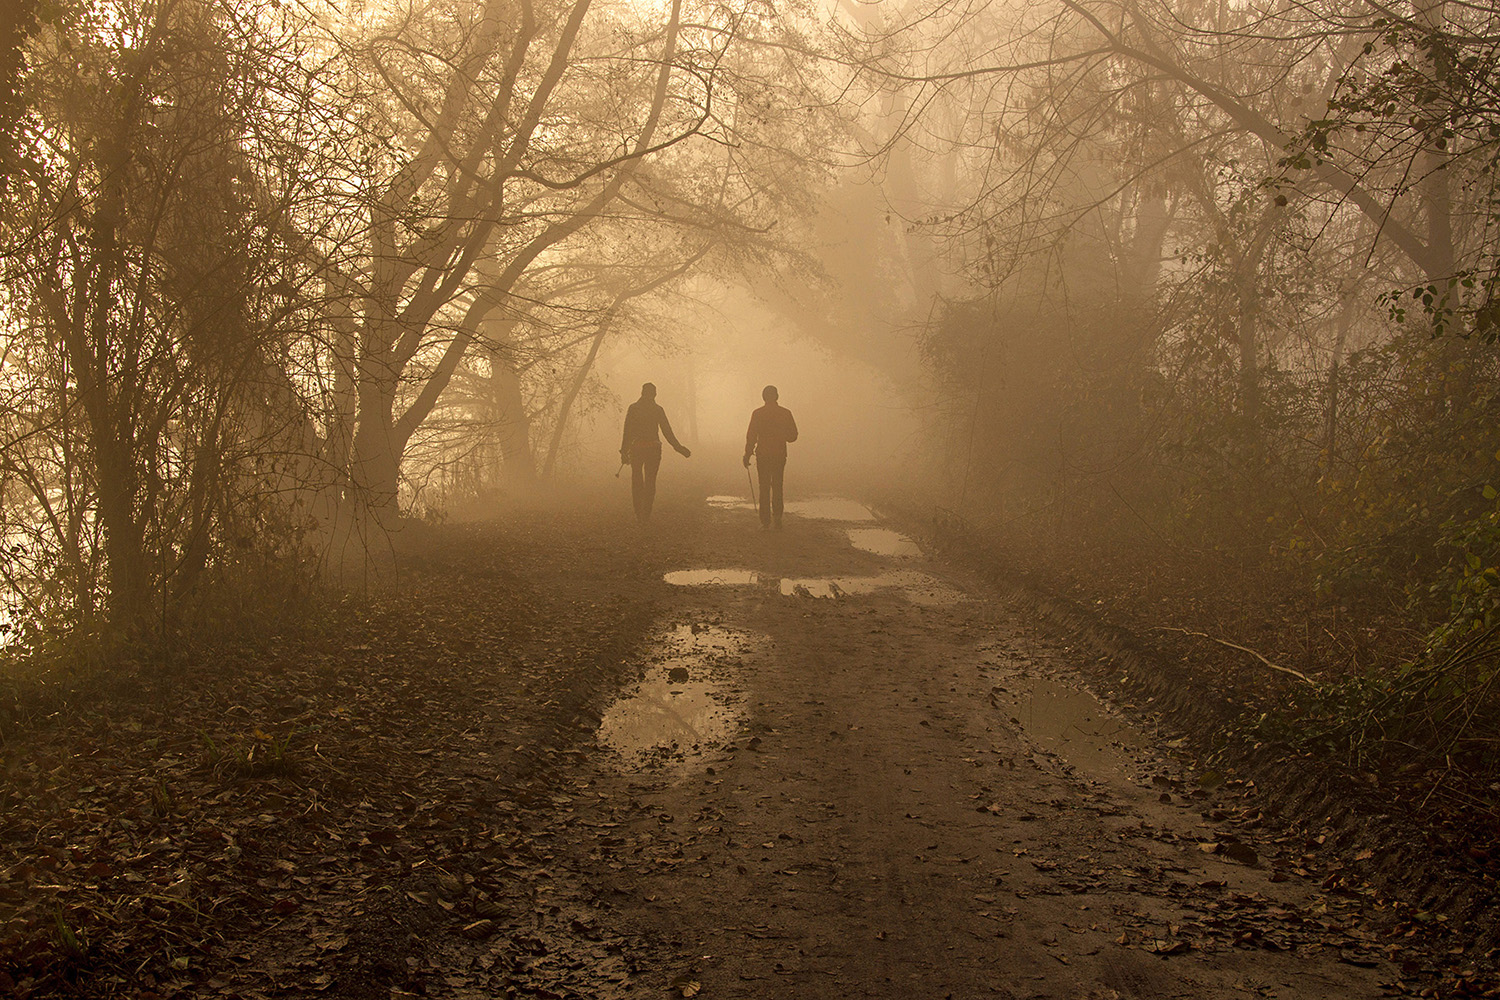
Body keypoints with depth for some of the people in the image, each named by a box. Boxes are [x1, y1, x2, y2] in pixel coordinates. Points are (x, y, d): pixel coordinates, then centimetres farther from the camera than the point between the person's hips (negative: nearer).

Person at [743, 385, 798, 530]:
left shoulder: (757, 414, -5)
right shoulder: (785, 413, -1)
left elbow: (751, 436, -6)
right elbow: (793, 435, 2)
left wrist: (747, 455, 1)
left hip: (763, 455, -1)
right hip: (780, 456, 1)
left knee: (764, 488, 5)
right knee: (777, 487, 9)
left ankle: (765, 521, 2)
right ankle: (777, 520, 3)